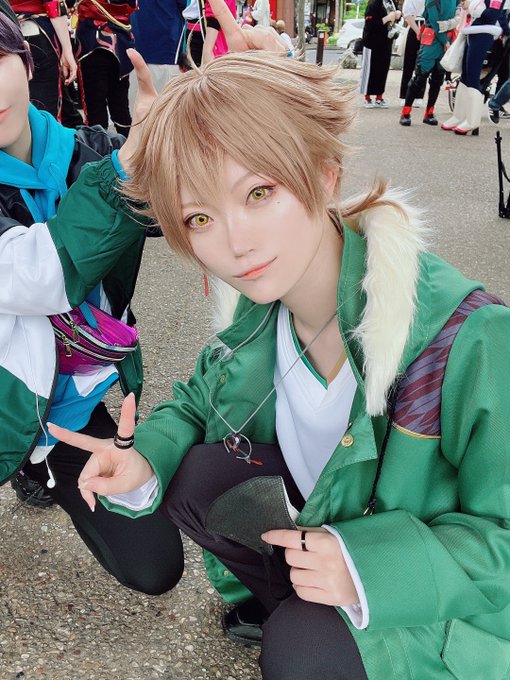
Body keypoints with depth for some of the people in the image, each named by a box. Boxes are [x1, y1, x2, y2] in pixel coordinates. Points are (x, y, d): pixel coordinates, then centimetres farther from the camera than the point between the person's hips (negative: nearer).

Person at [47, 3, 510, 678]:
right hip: (315, 518, 5)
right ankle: (301, 613, 10)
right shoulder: (258, 302, -15)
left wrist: (371, 566, -33)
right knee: (195, 476, -13)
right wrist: (148, 455, -19)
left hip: (438, 597, -4)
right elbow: (201, 399, 1)